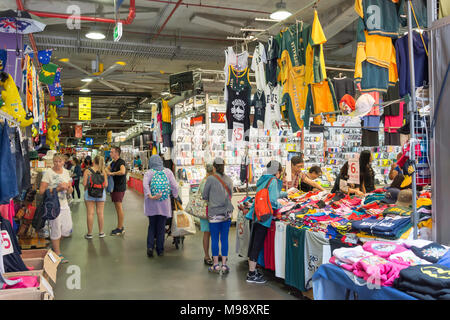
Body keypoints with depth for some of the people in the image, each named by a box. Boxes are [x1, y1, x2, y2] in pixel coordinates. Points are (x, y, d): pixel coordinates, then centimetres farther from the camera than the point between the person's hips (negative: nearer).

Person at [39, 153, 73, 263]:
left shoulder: (66, 172, 8)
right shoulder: (48, 172, -10)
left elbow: (70, 191, 12)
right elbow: (41, 190, -16)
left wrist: (68, 187, -10)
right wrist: (57, 189, -20)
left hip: (64, 204, 6)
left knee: (67, 229, 10)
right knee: (56, 229, 2)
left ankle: (55, 242, 37)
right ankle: (58, 254, 16)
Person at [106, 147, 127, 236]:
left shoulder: (121, 162, -14)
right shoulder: (113, 162, 15)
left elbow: (122, 171, -32)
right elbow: (107, 169, 31)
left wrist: (112, 173, -19)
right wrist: (107, 171, 7)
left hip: (119, 187, -9)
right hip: (115, 187, 9)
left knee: (119, 207, -6)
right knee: (117, 207, 12)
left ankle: (120, 229, 0)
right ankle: (120, 227, 19)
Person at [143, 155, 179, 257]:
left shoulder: (148, 173, -1)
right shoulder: (168, 172, 2)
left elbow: (145, 185, -19)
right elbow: (174, 186, -3)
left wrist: (150, 196, -23)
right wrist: (175, 196, 11)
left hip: (152, 204, 0)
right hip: (164, 204, 0)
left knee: (152, 226, 15)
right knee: (161, 227, 10)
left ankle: (150, 247, 0)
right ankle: (160, 250, 15)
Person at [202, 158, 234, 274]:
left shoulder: (211, 179, -8)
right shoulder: (229, 180, 5)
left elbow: (204, 196, 1)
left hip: (215, 213, -4)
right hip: (227, 213, 4)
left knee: (214, 239, 5)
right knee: (224, 239, 8)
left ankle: (216, 265, 11)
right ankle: (224, 265, 13)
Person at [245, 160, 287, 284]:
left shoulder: (263, 179, 16)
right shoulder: (273, 181, -9)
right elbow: (272, 200, -17)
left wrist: (286, 193, 43)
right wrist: (279, 207, 3)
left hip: (255, 214, 9)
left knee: (253, 243, 14)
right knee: (258, 244, -4)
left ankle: (251, 270, 25)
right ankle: (252, 275, 2)